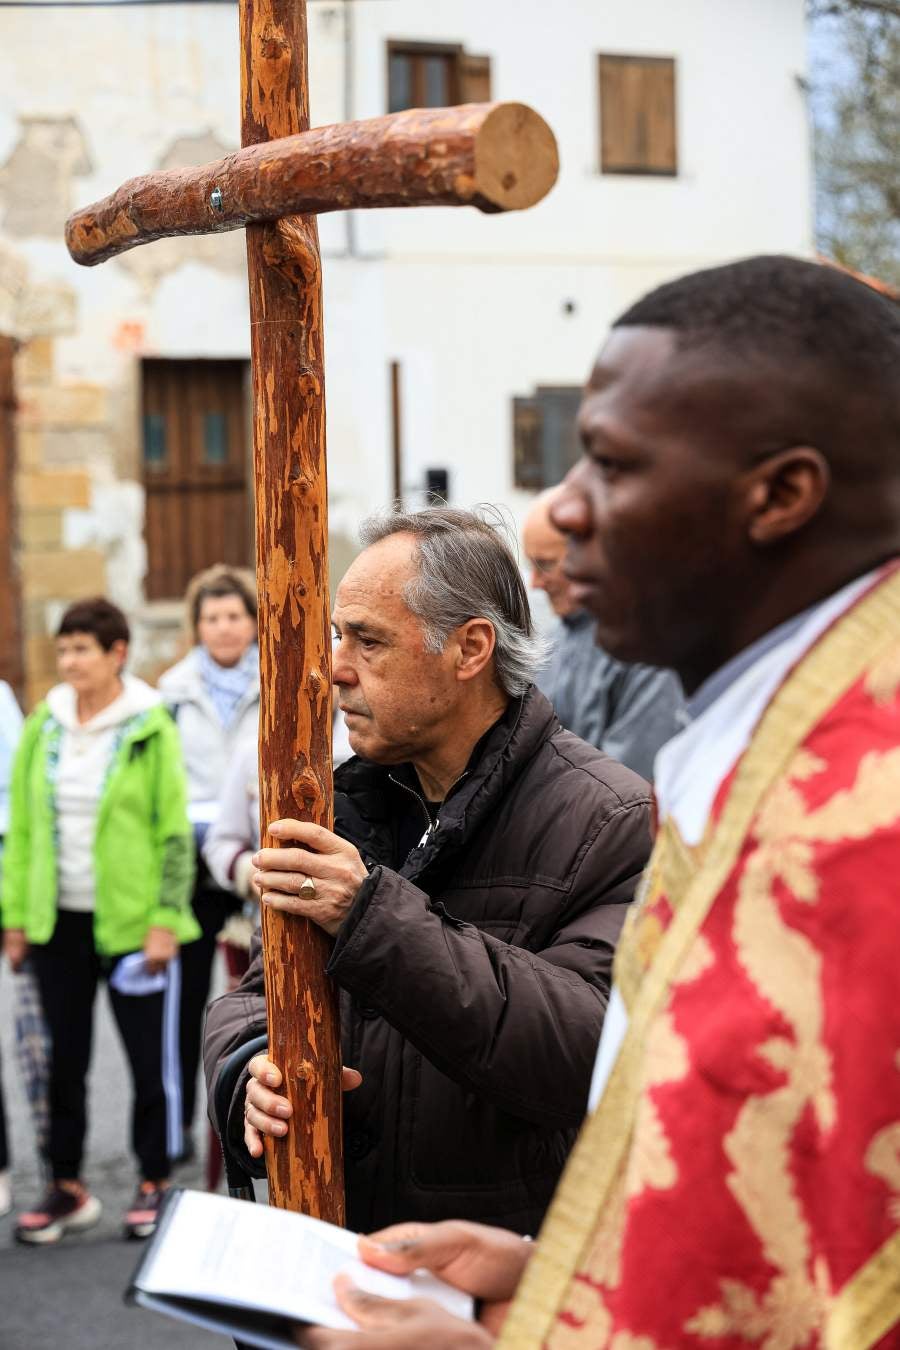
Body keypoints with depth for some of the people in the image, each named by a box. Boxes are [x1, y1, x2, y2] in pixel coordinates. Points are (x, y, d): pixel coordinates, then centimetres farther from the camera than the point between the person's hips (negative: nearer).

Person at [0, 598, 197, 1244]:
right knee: (64, 1057, 10)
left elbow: (175, 832, -6)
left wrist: (165, 920, -11)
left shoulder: (151, 729, -6)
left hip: (132, 921, -4)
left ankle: (155, 1183, 18)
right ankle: (68, 1186, 21)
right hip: (58, 923, 4)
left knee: (150, 1054, 5)